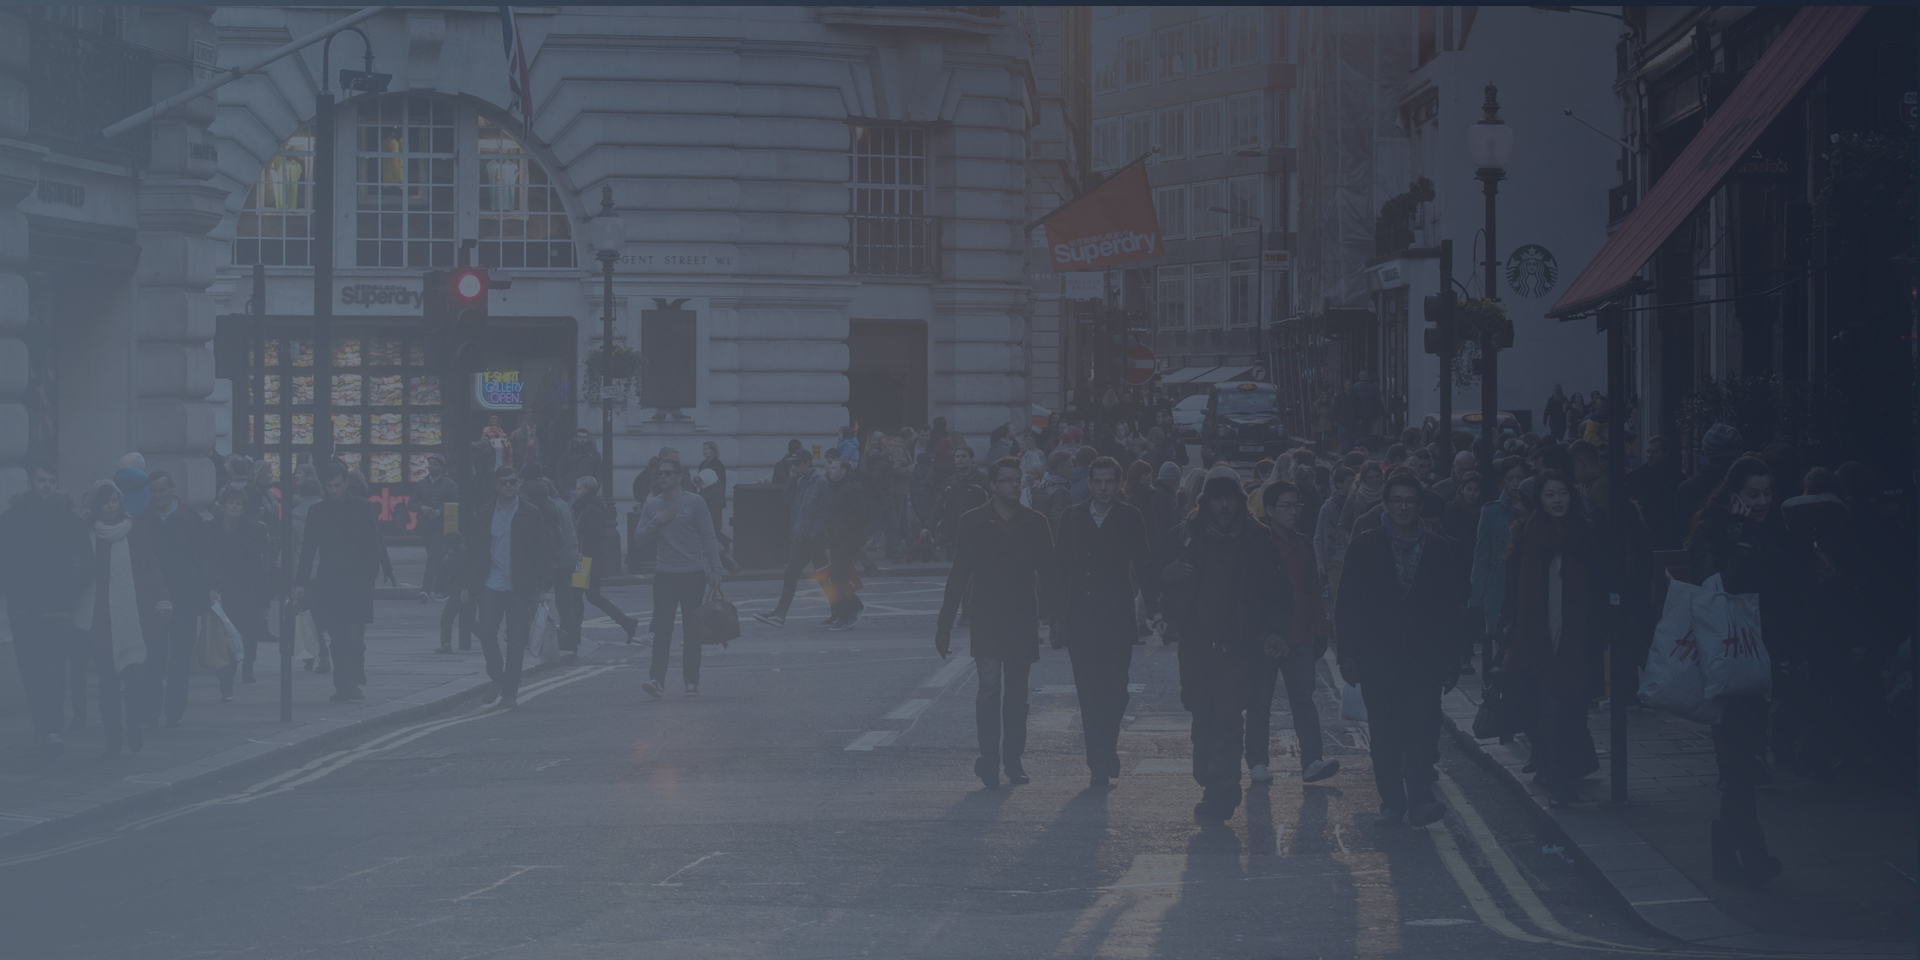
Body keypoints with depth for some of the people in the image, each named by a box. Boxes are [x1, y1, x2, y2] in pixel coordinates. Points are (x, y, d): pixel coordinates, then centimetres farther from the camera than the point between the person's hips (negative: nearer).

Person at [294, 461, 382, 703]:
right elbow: (308, 548, 9)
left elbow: (373, 546, 5)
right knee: (338, 638, -5)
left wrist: (369, 575, -4)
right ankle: (345, 685, -3)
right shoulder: (317, 512, 9)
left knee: (355, 637, -5)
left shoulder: (361, 508, 5)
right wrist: (301, 581, 2)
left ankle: (351, 683, 3)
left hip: (357, 583, -1)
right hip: (329, 583, 1)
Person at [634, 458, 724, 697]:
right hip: (665, 575, 2)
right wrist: (657, 522, -9)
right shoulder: (652, 505, 8)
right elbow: (640, 536, 9)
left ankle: (691, 681, 9)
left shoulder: (695, 503, -1)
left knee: (692, 631, 4)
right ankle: (656, 679, -14)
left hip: (693, 574, -2)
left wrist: (715, 570, -8)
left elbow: (708, 538, -1)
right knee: (662, 628, -8)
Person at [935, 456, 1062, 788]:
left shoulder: (1035, 523, 6)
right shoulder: (973, 522, 2)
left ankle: (1013, 760, 15)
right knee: (990, 685, -14)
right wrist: (945, 624, 0)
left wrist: (1052, 613, -2)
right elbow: (959, 574, 3)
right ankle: (989, 756, -11)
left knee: (1017, 694, 7)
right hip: (986, 620, -2)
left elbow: (1049, 573, 9)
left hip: (1022, 621, 2)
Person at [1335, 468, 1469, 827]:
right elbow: (1347, 604, 6)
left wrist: (1451, 659, 5)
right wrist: (1348, 653, -1)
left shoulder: (1441, 550, 8)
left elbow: (1454, 609, 10)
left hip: (1424, 659, -1)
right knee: (1384, 734, 1)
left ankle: (1420, 800, -13)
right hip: (1377, 659, 1)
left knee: (1423, 727, -13)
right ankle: (1392, 802, 9)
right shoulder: (1364, 547, 7)